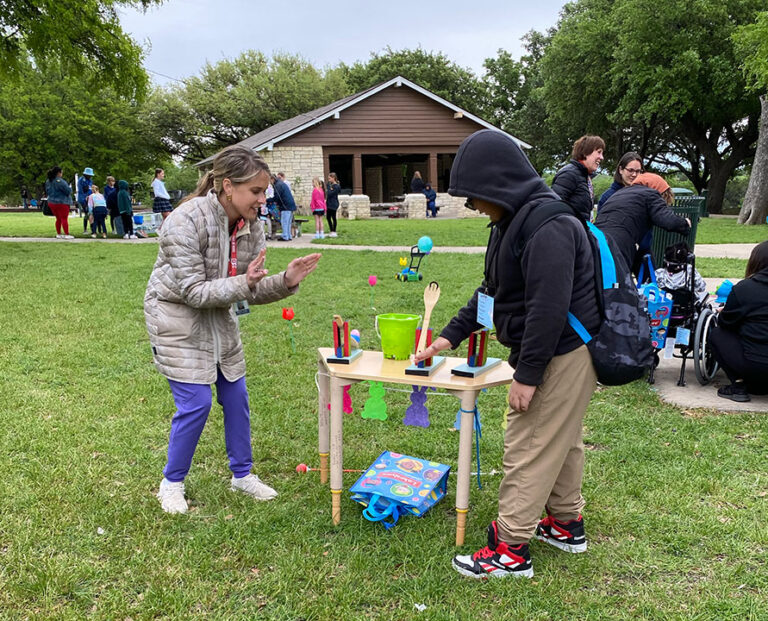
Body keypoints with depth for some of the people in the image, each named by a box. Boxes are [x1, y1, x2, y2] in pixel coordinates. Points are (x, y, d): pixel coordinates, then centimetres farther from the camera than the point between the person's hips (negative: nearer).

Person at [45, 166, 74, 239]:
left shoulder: (48, 181, 8)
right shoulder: (59, 181, -19)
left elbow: (47, 191, 18)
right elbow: (68, 190, -17)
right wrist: (70, 189, 4)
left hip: (51, 202, 8)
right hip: (61, 202, -8)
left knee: (58, 219, 16)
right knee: (64, 219, -3)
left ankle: (58, 234, 18)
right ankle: (66, 234, -2)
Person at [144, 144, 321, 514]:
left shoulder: (250, 226, -7)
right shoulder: (186, 221, -27)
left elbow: (253, 292, -3)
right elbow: (193, 292, -26)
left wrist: (286, 281, -22)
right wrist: (242, 283, -37)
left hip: (219, 317, 7)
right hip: (177, 318, -6)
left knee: (236, 396, 9)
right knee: (196, 403, -7)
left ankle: (242, 474, 27)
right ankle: (172, 483, 15)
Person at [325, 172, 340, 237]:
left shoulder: (336, 186, -16)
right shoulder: (331, 185, 10)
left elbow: (329, 194, -22)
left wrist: (328, 187, -13)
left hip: (333, 204, -9)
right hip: (329, 204, 9)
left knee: (333, 218, -2)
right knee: (328, 217, 13)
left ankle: (334, 232, 6)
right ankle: (331, 231, 22)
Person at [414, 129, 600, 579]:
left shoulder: (547, 225, -24)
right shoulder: (515, 221, 11)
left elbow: (549, 307, -29)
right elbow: (493, 290, 19)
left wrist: (527, 373, -25)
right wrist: (451, 335, 19)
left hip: (560, 355, -10)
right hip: (565, 352, 10)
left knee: (529, 448, -3)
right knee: (561, 440, 21)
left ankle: (511, 551, 8)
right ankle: (567, 524, 38)